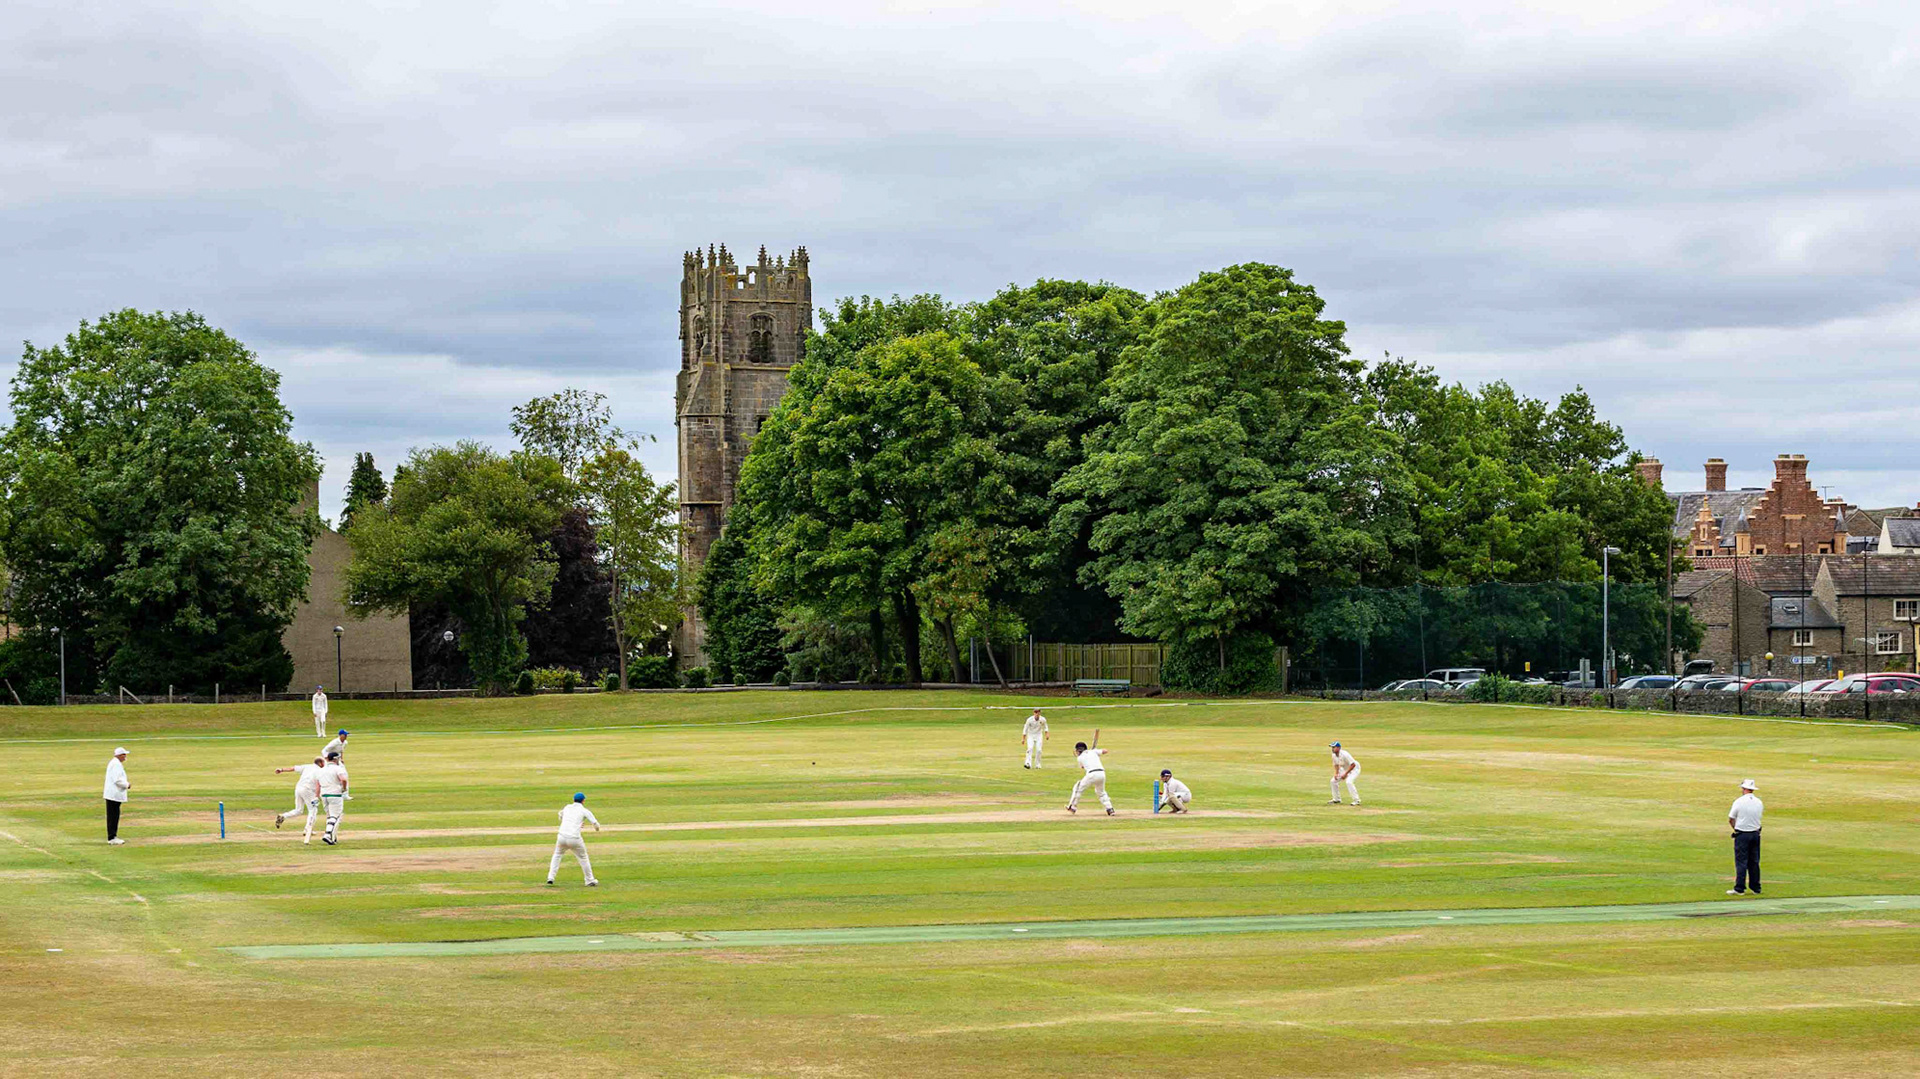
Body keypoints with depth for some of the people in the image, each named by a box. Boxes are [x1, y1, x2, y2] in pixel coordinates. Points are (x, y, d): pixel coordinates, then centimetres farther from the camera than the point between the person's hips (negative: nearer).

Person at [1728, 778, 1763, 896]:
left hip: (1742, 834, -5)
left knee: (1741, 862, -3)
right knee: (1754, 862, 11)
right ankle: (1756, 888, 14)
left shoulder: (1739, 801, -11)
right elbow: (1758, 817, 11)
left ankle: (1739, 889, -6)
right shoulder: (1759, 802, 3)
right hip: (1755, 834, 5)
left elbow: (1731, 819, -6)